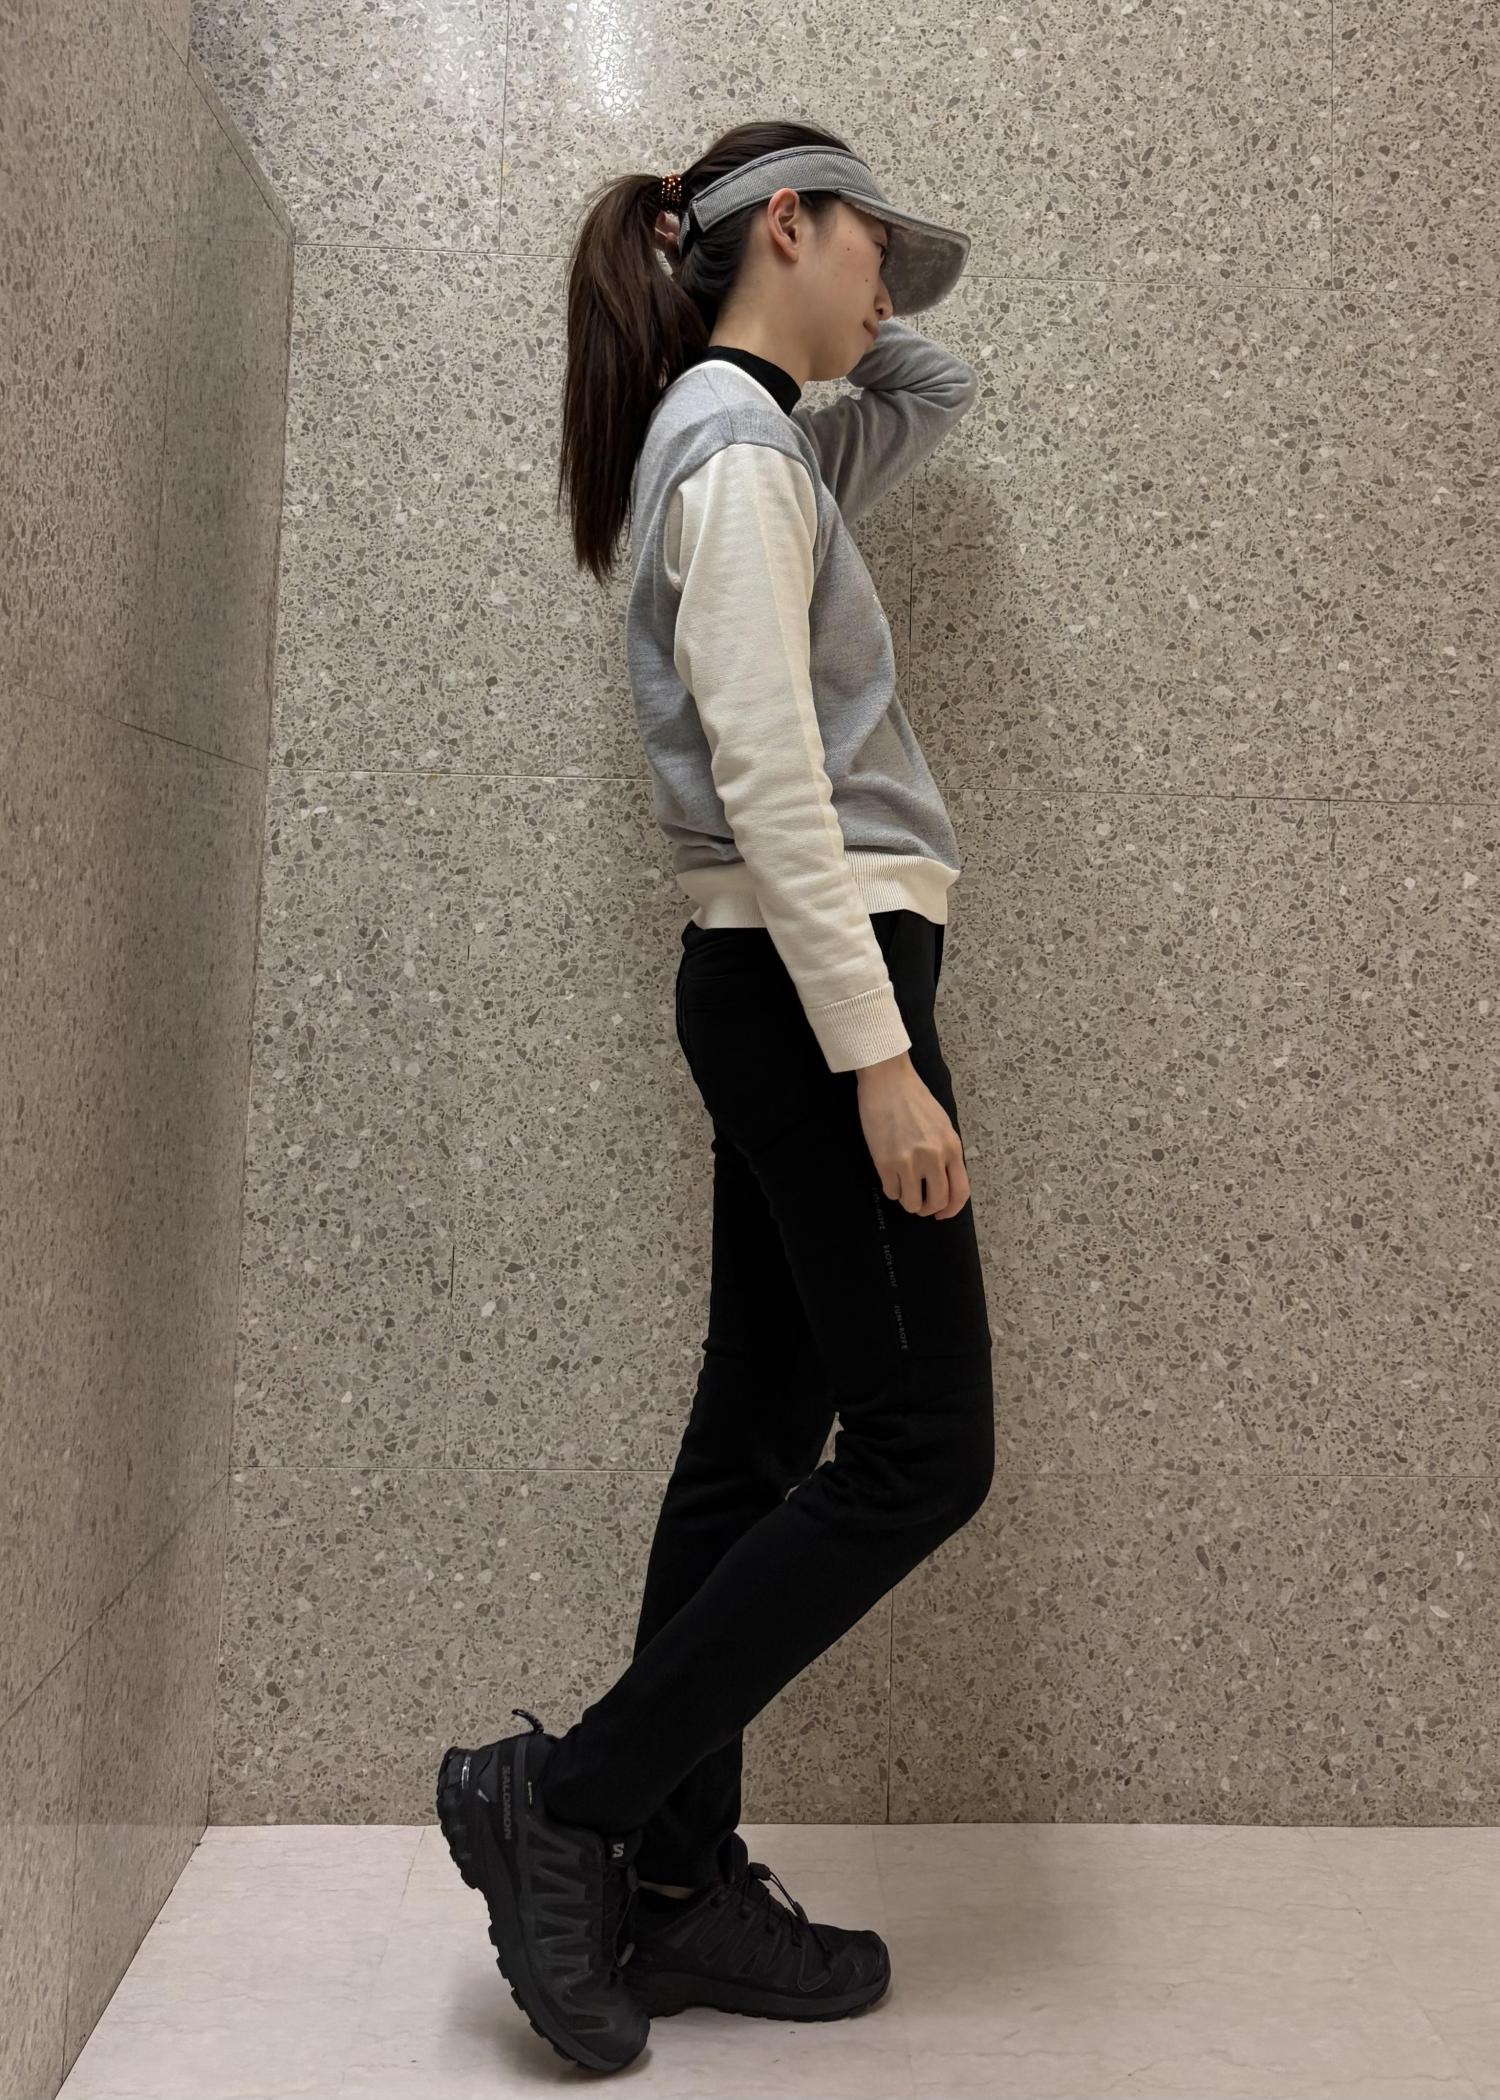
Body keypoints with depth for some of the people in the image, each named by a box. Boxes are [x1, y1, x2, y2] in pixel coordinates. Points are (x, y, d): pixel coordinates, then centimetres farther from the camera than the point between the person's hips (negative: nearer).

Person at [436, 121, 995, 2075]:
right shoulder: (737, 447, -9)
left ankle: (678, 1888, 18)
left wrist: (851, 317, 22)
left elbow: (937, 386, 38)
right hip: (817, 975, -10)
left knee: (763, 1443, 9)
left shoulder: (761, 437, 21)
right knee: (921, 1448, -5)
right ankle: (562, 1794, 3)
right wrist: (880, 1055, -23)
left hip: (776, 988, 10)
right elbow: (767, 777, -20)